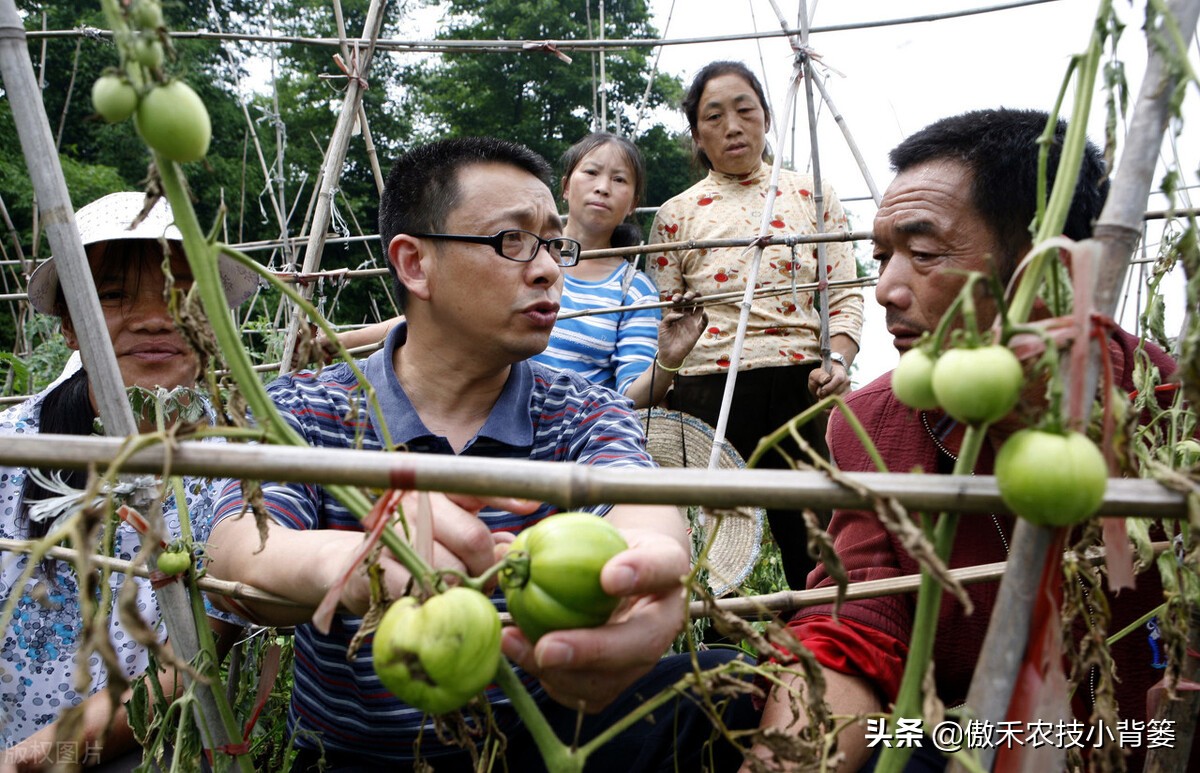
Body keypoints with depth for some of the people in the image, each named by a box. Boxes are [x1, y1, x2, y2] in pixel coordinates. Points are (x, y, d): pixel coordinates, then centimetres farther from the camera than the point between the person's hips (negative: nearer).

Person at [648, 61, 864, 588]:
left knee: (819, 558, 0)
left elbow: (845, 294, 9)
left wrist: (837, 361, -7)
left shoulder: (812, 195, 12)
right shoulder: (676, 215, 11)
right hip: (708, 396, 0)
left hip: (805, 390, 1)